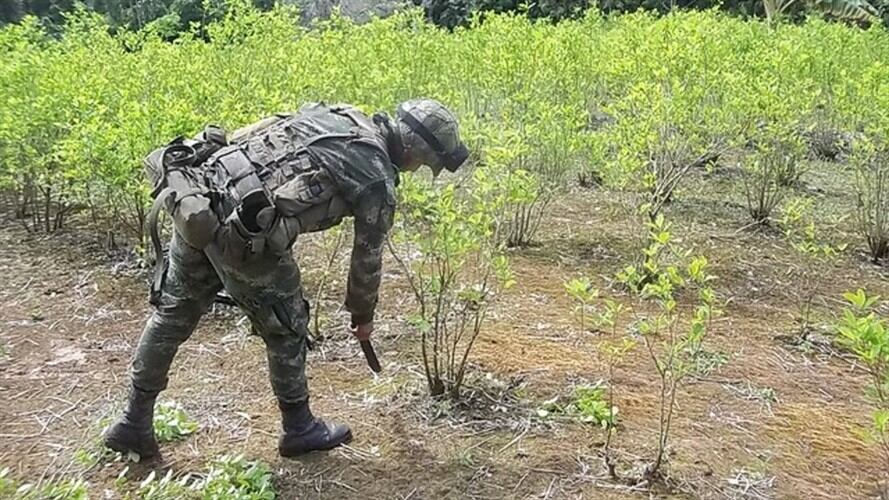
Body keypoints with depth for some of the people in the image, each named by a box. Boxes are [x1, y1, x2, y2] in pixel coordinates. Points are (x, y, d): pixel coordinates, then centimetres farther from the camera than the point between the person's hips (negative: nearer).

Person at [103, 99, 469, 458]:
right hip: (239, 231, -7)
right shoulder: (379, 183, 2)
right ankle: (298, 429, 33)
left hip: (193, 196, 7)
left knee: (174, 311, 21)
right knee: (286, 326, 15)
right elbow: (367, 258, 14)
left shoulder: (331, 113, 21)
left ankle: (134, 422, 33)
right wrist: (363, 316, 31)